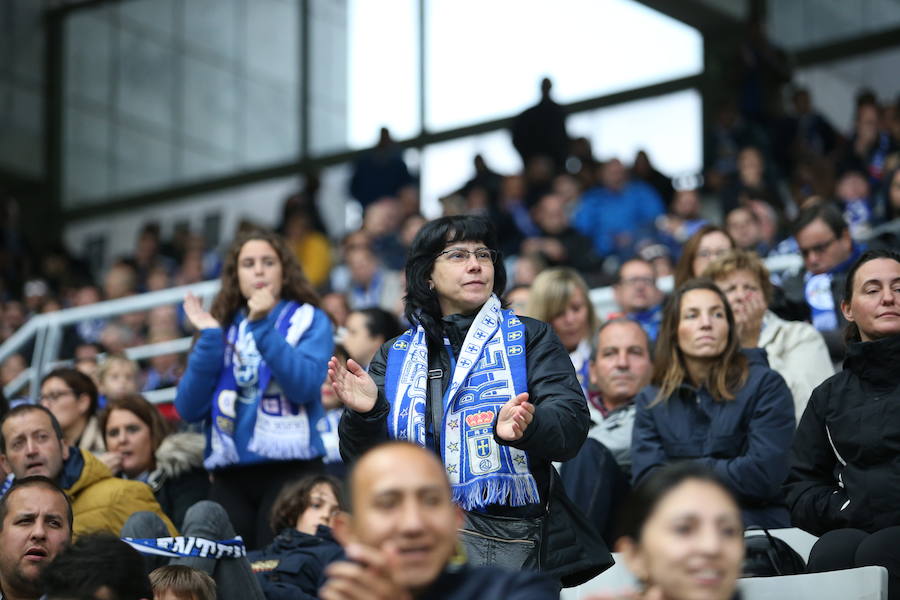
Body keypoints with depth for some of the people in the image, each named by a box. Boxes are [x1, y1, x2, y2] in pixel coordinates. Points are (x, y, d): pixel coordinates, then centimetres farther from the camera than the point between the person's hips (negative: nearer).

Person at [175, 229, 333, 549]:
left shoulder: (309, 321, 6)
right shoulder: (224, 327, 15)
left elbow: (304, 386, -13)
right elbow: (189, 409, 3)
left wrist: (263, 326, -14)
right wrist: (209, 338, -4)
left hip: (289, 471, -3)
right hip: (230, 477, 3)